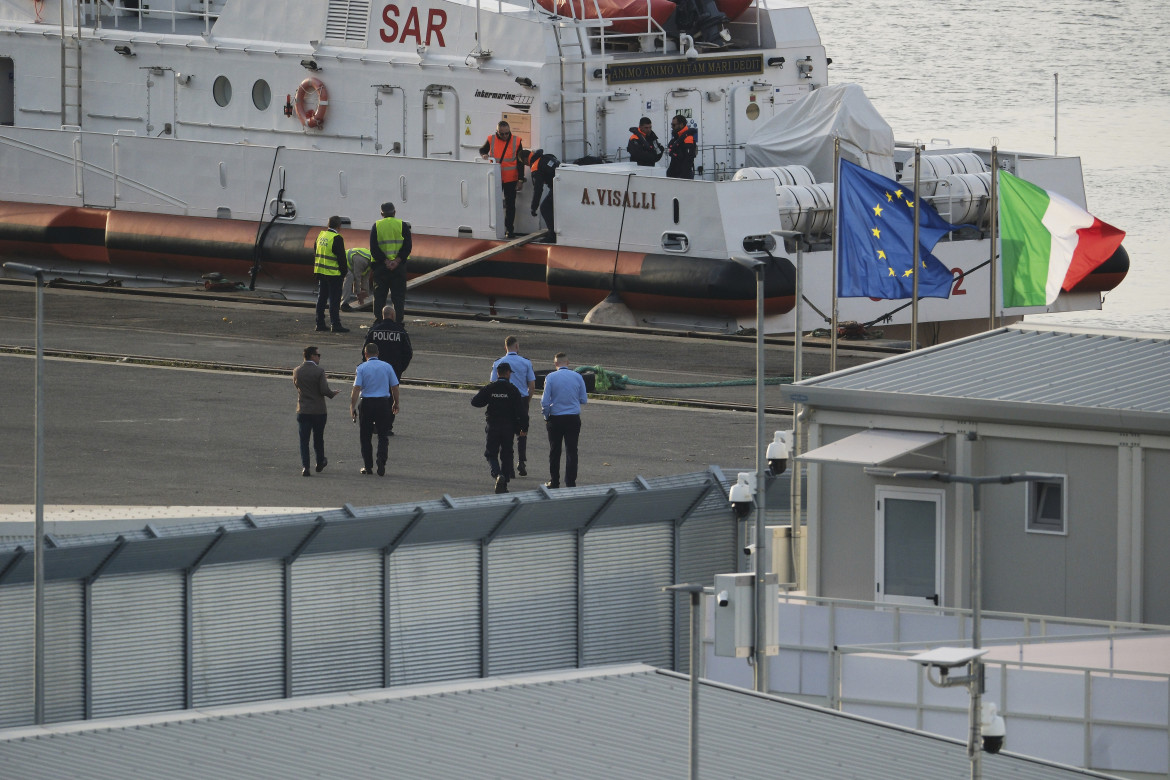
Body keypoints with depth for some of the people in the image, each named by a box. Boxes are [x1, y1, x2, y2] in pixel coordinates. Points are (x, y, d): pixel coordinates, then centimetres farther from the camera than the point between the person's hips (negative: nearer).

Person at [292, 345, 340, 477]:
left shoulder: (297, 371, -1)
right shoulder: (319, 371, -13)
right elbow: (324, 390, -16)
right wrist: (333, 393, 4)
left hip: (303, 411, 2)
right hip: (319, 410, -2)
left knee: (304, 440, 2)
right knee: (318, 438, 16)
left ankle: (305, 466, -7)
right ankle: (320, 463, 31)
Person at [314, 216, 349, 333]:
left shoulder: (320, 235, 7)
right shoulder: (336, 238, -16)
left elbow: (315, 254, 14)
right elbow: (341, 257, -15)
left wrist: (316, 268, 20)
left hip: (320, 273, 7)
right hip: (333, 274, -7)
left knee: (321, 298, 13)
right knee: (334, 299, -4)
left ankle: (320, 323, 16)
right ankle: (335, 325, -5)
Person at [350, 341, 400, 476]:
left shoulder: (362, 368, -4)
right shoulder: (387, 367, 3)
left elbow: (356, 388, -11)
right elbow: (395, 387, 6)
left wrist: (352, 407, -9)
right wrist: (396, 404, 18)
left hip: (367, 403, -1)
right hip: (383, 403, 1)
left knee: (365, 437, 10)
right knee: (383, 436, 6)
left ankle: (368, 466, 12)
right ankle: (381, 466, -7)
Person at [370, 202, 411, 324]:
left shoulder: (376, 226, 2)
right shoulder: (402, 226, 2)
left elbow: (374, 249, -6)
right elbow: (407, 246, -7)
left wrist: (385, 261, -10)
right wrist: (397, 260, -11)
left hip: (380, 266, 0)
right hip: (399, 267, 0)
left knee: (379, 297, 6)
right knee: (398, 297, 4)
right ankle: (398, 322, 0)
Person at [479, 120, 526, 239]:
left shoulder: (516, 142, -4)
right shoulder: (491, 140, -3)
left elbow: (520, 163, -1)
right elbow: (482, 150, 16)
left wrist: (520, 180, -4)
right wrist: (484, 155, -9)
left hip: (511, 180, -1)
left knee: (510, 204, 1)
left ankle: (509, 229, 7)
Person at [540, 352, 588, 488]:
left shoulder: (550, 378, -7)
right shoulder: (577, 377, -1)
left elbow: (545, 401, -9)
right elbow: (584, 400, 4)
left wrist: (546, 416, 6)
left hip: (555, 419, -1)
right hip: (573, 419, 1)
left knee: (554, 452, 12)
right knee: (571, 451, 4)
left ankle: (554, 482, 17)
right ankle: (570, 483, 0)